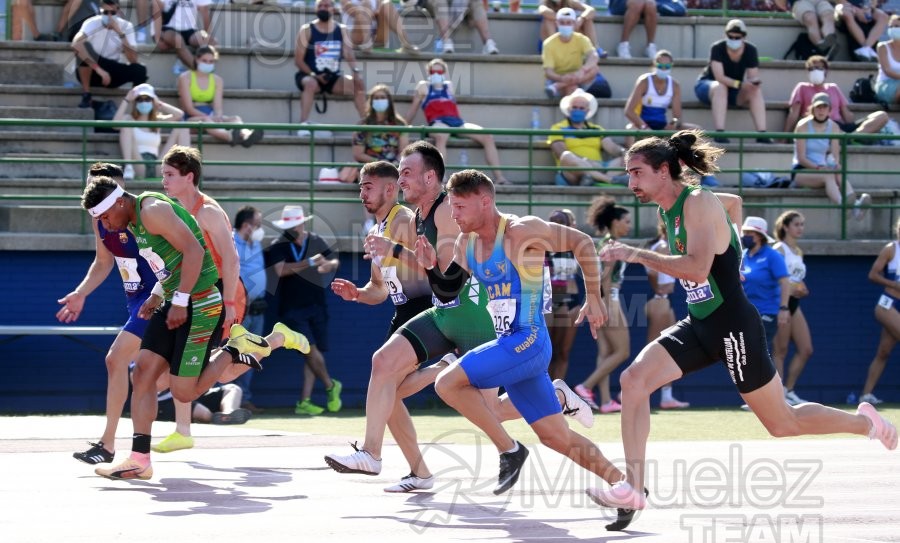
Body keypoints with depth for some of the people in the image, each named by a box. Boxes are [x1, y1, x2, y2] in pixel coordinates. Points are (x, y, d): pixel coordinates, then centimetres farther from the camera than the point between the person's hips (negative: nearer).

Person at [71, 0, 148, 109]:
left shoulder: (126, 26, -10)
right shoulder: (92, 23, -19)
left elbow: (133, 60, -20)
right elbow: (75, 45, -40)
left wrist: (120, 33, -30)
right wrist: (98, 69, -44)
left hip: (112, 72, 2)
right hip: (91, 72, -2)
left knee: (139, 70, -25)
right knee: (83, 47, -33)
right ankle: (86, 96, -22)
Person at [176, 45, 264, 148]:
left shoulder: (217, 80, 12)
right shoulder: (185, 78, -1)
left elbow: (218, 106, 0)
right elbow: (189, 108, -9)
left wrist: (218, 117, -24)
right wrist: (208, 117, -24)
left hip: (211, 116, 5)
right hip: (192, 118, -5)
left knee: (235, 118, -25)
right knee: (205, 121, -39)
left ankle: (245, 135, -64)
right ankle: (231, 136, -72)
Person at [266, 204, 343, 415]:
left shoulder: (316, 242, 5)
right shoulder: (279, 246, -6)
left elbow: (334, 262, 5)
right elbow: (281, 270, -21)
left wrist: (328, 265, -20)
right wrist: (309, 263, -27)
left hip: (316, 305, 4)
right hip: (292, 309, -4)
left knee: (314, 354, 3)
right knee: (311, 350, -14)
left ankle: (304, 402, 7)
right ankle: (331, 386, 8)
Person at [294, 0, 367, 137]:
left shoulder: (341, 30, 8)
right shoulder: (307, 30, -3)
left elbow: (348, 53, -2)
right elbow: (298, 60, -6)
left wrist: (356, 70, -22)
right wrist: (314, 75, -19)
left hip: (334, 78, 4)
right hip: (311, 76, -4)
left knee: (359, 84, -18)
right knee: (310, 83, -38)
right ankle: (303, 125, -42)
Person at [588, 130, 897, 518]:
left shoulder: (698, 202, -18)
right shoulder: (667, 210, 8)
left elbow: (697, 268, -31)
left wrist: (636, 254, -30)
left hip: (733, 326, -8)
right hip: (698, 325, 8)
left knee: (783, 424, 5)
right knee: (634, 378, -13)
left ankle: (865, 421, 30)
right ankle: (633, 488, -13)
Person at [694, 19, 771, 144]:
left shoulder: (750, 50, -9)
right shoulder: (717, 48, -21)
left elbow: (754, 77, -12)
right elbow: (719, 77, -30)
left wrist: (755, 81, -37)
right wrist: (739, 84, -43)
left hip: (733, 92, 4)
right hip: (707, 85, -4)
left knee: (756, 91, -24)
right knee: (720, 87, -38)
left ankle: (762, 135, -31)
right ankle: (719, 134, -46)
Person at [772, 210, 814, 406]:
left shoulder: (799, 252, 17)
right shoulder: (779, 249, -7)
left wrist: (801, 289, 3)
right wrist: (789, 289, -26)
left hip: (793, 303, 8)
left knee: (806, 350, 5)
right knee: (780, 351, -5)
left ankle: (788, 391, 13)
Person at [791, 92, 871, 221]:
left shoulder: (832, 127, 8)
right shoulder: (803, 126, -6)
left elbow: (835, 156, 3)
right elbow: (801, 158, -11)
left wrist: (836, 165, -20)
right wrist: (818, 167, -26)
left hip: (821, 169, 4)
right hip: (801, 171, -4)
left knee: (840, 175, -32)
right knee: (828, 176, -37)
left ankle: (856, 205, -63)